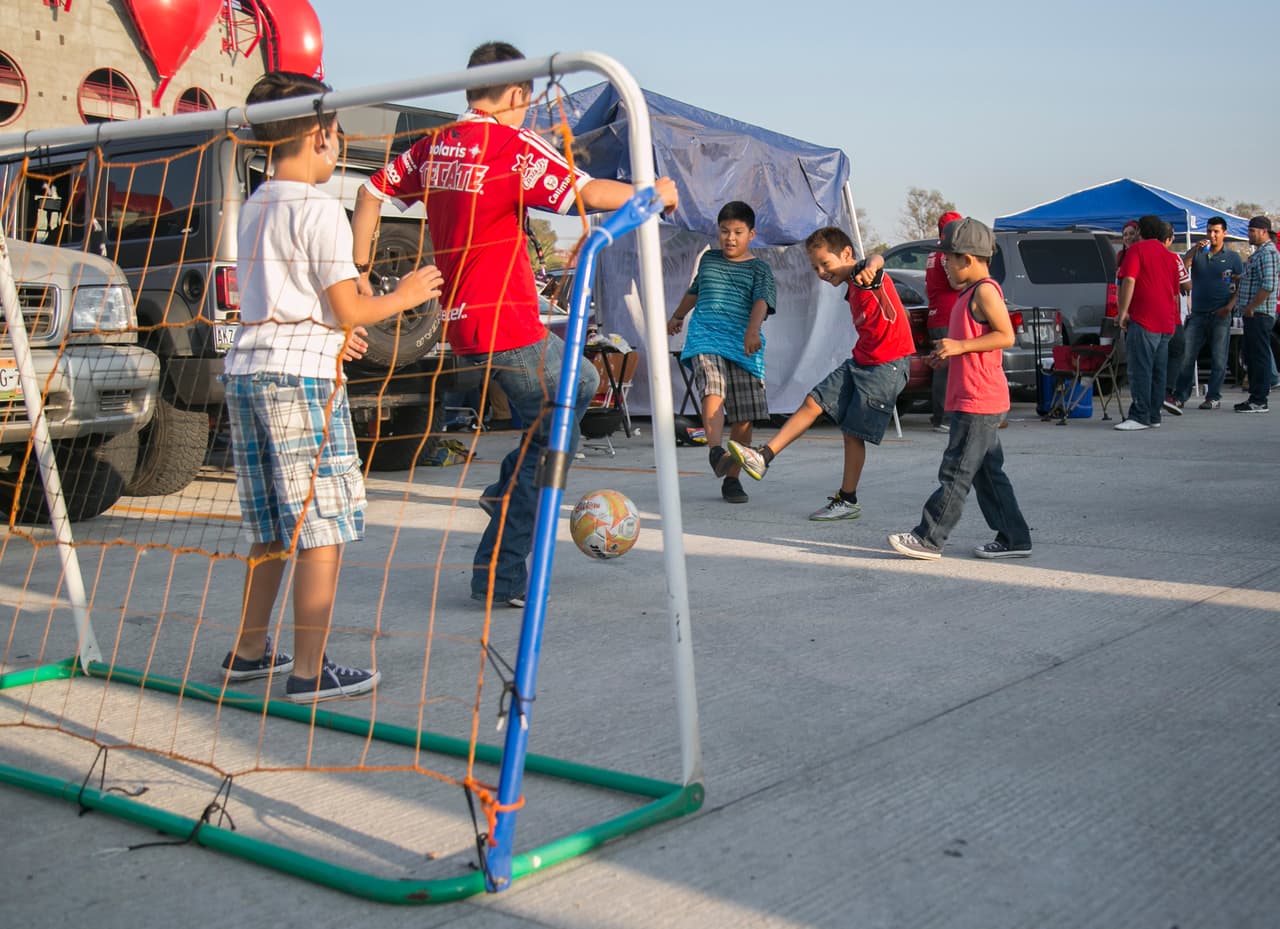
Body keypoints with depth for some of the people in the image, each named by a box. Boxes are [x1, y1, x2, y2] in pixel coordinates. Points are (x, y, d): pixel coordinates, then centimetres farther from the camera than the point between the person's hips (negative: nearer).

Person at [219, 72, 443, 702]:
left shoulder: (253, 208, 17)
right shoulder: (318, 209, -8)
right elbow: (348, 308, -10)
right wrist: (404, 296, 6)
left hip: (246, 372, 9)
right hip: (301, 375, -8)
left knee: (272, 531, 16)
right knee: (323, 530, -3)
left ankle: (249, 652, 24)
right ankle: (309, 670, -2)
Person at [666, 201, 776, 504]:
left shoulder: (759, 269, 8)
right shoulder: (708, 259, 19)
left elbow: (761, 301, -11)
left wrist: (752, 330, -31)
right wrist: (677, 316, 52)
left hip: (743, 345, -1)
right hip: (705, 338, 1)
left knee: (744, 416, -2)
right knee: (714, 389, -29)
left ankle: (732, 478, 7)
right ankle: (715, 451, -45)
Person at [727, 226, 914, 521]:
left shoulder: (867, 277, -13)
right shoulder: (852, 289, 15)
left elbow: (876, 260, -38)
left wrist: (870, 267, -61)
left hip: (887, 367, -9)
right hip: (860, 362, 9)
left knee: (853, 433, -4)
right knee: (813, 402, 3)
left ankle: (847, 501, 10)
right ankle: (764, 457, 4)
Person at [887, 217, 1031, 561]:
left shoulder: (984, 290, -12)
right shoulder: (970, 293, 19)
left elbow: (1005, 336, -19)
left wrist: (960, 346, -20)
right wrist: (948, 353, 15)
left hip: (978, 402, -11)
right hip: (971, 400, 11)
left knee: (956, 471, -6)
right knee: (987, 472, 12)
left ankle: (929, 538, -4)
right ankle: (1013, 538, 16)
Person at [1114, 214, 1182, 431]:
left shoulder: (1137, 249, -2)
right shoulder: (1170, 256, 20)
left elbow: (1129, 280, -15)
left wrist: (1123, 312, -13)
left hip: (1143, 319, -8)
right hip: (1166, 321, 8)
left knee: (1140, 370, -10)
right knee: (1158, 371, 10)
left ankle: (1139, 416, -14)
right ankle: (1154, 415, 13)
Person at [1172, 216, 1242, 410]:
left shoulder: (1233, 258, 6)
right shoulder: (1197, 253, 10)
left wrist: (1229, 306, -9)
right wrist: (1194, 250, -17)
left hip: (1220, 315, -2)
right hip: (1197, 314, 2)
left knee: (1218, 359, 1)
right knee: (1186, 356, -1)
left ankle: (1213, 397, 7)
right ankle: (1180, 396, 5)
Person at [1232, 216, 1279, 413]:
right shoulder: (1258, 253, 20)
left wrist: (1251, 308, -18)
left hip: (1259, 314, -10)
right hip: (1253, 315, 10)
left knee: (1260, 357, -8)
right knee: (1251, 357, 13)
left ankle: (1259, 401, -6)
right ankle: (1255, 397, 19)